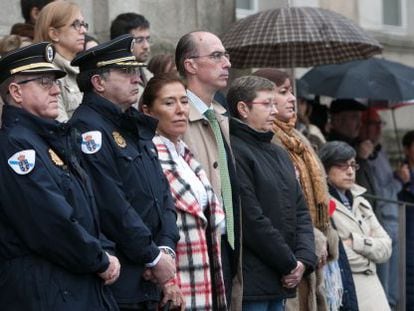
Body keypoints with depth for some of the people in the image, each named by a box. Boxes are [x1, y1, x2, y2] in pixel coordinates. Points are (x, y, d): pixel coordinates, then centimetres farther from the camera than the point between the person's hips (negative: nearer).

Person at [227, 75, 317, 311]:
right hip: (250, 282, -9)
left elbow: (301, 212, 18)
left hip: (280, 282, 9)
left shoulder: (280, 154, 19)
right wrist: (289, 264, -9)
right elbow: (251, 220, -16)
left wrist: (304, 259, 2)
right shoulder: (235, 152, -12)